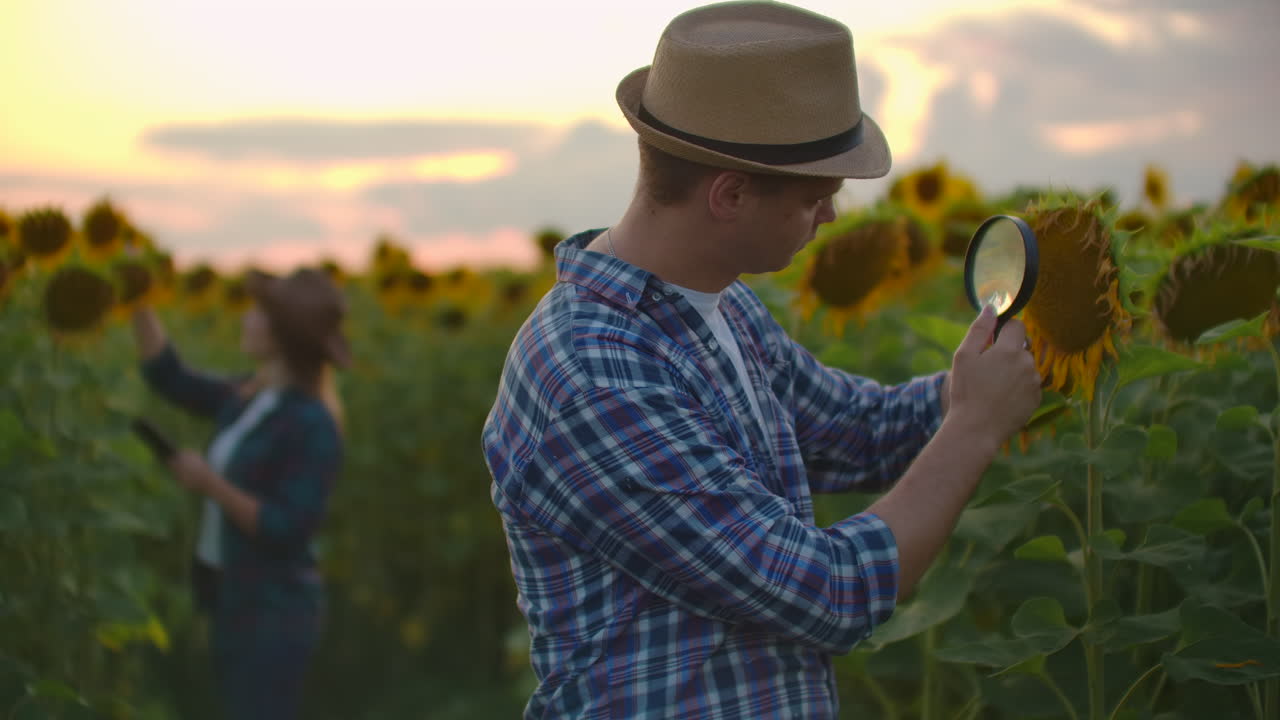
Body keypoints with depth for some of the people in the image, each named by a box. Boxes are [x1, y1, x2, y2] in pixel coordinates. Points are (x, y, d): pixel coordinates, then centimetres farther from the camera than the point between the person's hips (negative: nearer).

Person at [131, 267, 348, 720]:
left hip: (275, 611, -9)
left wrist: (210, 484, -21)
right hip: (234, 602, 9)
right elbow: (169, 377, 14)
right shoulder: (247, 401, 7)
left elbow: (287, 531, -22)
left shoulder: (312, 425, -18)